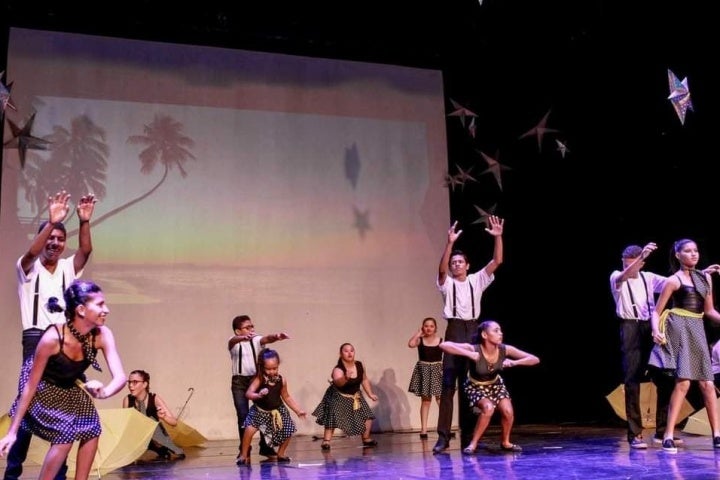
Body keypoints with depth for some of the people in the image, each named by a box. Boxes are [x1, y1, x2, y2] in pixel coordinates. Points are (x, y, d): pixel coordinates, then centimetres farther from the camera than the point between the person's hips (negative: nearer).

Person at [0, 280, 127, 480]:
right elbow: (30, 385, -28)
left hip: (72, 386, 5)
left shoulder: (102, 335, -25)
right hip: (44, 388, -5)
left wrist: (104, 391, -55)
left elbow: (120, 376, -30)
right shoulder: (52, 338, -36)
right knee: (65, 434, -21)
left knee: (92, 430, -8)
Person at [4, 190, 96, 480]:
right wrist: (51, 222, -32)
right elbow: (31, 252, -19)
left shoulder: (68, 268, 12)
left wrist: (84, 221, -22)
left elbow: (86, 251, -6)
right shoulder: (28, 268, 3)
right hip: (37, 341, -3)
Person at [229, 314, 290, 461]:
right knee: (243, 415, -1)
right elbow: (233, 340, -28)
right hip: (240, 381, -2)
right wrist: (243, 338, -53)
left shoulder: (256, 339, 4)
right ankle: (244, 448, 10)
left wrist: (276, 337, -43)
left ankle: (265, 446, 16)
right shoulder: (234, 342, -3)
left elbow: (266, 339, -18)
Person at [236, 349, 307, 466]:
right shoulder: (259, 379, -21)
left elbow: (286, 397, 5)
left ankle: (281, 454, 28)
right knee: (249, 429, -23)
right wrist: (258, 395, -54)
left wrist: (298, 410, 5)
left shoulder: (281, 380, -10)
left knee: (287, 432, 1)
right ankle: (244, 456, -2)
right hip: (260, 411, -3)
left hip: (277, 411, 3)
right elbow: (248, 393, -32)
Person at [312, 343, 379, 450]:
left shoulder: (360, 365, -11)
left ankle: (366, 440, 25)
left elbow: (364, 380, 8)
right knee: (333, 419, -18)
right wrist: (346, 378, -72)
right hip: (338, 397, -6)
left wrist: (370, 394, 9)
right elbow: (338, 382, -52)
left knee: (367, 416, 7)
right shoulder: (338, 369, -29)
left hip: (355, 396, 6)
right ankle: (326, 442, -13)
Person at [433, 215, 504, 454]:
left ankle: (468, 435, 13)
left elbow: (497, 261, 3)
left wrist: (498, 237, -9)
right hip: (454, 330, -3)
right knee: (448, 384, -7)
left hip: (473, 330, 3)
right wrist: (450, 243, -29)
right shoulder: (447, 283, 4)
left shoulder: (477, 280, 12)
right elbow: (441, 268, -17)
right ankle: (443, 437, -7)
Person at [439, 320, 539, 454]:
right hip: (476, 386, -4)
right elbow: (444, 345, -43)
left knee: (508, 411, -16)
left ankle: (505, 442, 12)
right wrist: (469, 354, -47)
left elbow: (535, 359, -19)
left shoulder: (504, 349, -23)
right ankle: (473, 443, -13)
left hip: (495, 384, 4)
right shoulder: (474, 349, -33)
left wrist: (513, 362, -34)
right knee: (488, 408, -30)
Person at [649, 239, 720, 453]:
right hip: (679, 329, -6)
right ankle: (668, 436, -13)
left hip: (697, 330, 6)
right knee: (683, 382, -16)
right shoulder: (673, 280, -2)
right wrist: (656, 331, -21)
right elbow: (657, 311, -4)